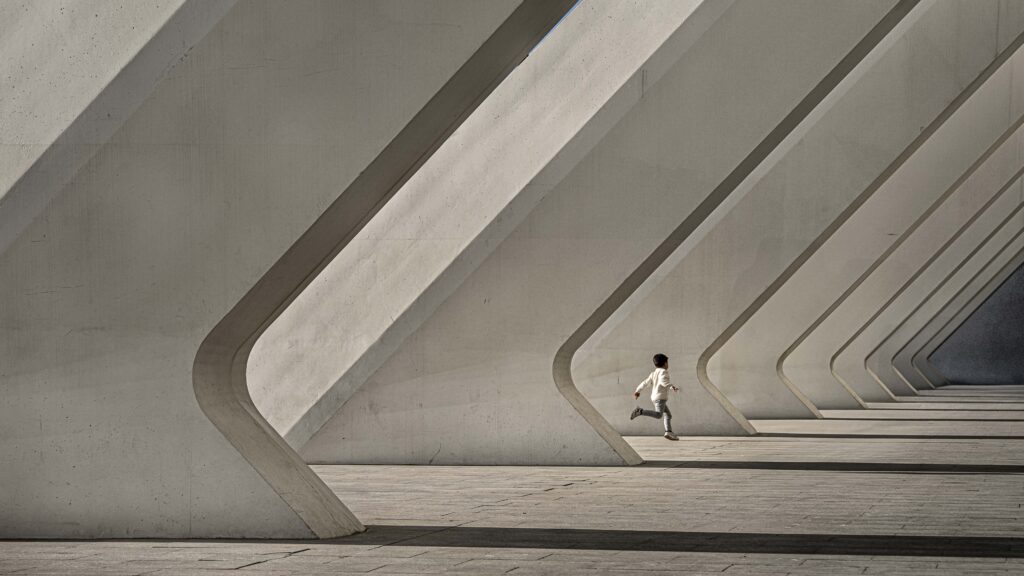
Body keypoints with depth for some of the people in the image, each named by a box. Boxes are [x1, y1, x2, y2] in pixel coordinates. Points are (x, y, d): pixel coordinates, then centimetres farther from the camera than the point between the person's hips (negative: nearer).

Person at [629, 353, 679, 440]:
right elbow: (662, 381, -24)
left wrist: (637, 391, 27)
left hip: (654, 396, 10)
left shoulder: (654, 373, 19)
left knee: (668, 414, 12)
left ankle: (668, 432, 2)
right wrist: (671, 386, -33)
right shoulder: (663, 371, -5)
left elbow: (645, 382, 20)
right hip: (660, 396, -10)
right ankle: (640, 411, -29)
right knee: (658, 414, -25)